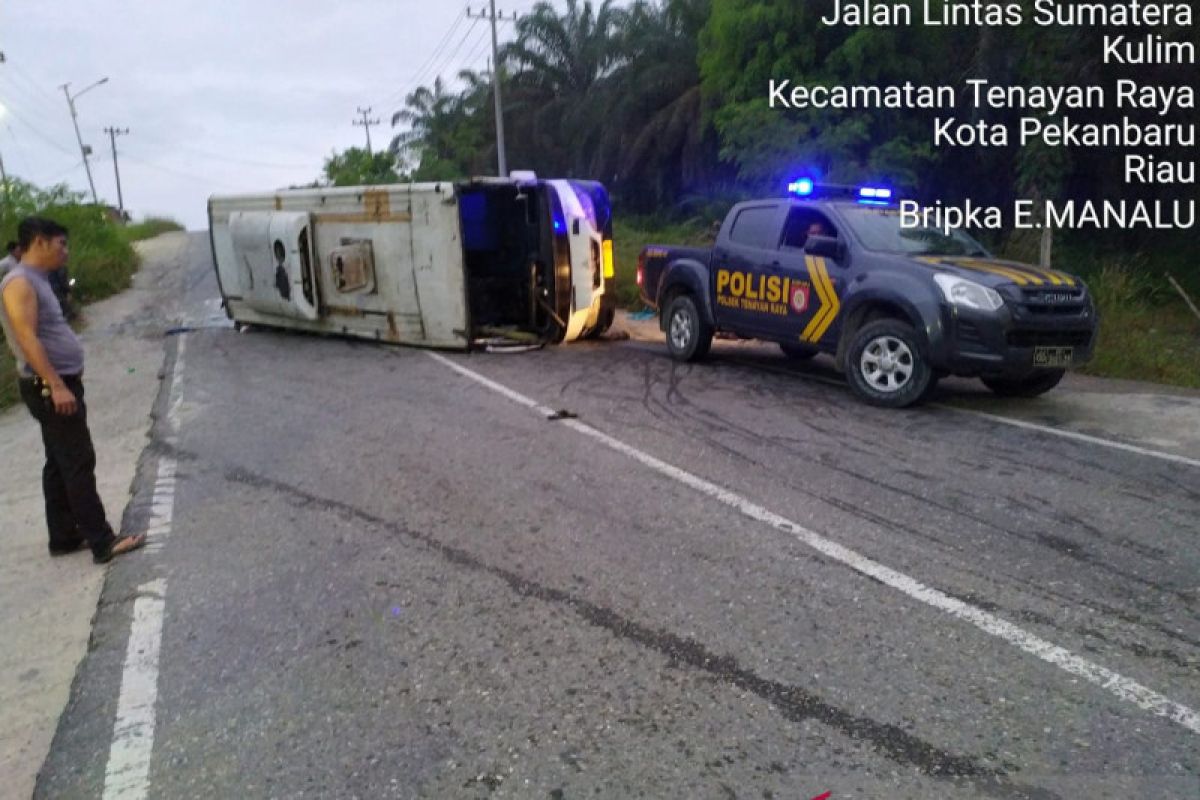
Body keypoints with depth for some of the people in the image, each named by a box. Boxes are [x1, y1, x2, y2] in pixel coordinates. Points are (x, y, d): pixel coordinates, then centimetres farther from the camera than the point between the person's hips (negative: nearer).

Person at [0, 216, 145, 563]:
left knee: (60, 465, 14)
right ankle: (102, 542, -5)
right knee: (79, 464, -8)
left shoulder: (37, 280, 16)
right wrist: (56, 385, -27)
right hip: (49, 388, -10)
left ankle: (64, 537, 22)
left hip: (62, 382, 10)